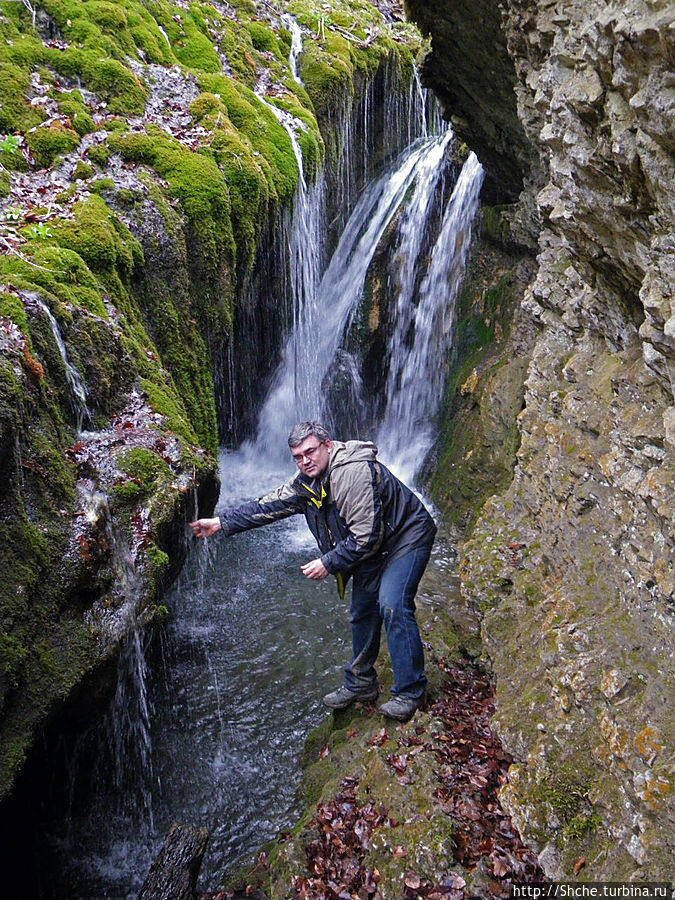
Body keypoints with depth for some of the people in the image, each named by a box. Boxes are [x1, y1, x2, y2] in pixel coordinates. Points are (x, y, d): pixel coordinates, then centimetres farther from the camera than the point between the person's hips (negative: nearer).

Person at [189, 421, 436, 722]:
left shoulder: (355, 472, -31)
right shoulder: (306, 481, -2)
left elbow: (366, 535, -31)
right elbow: (268, 505, 4)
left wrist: (329, 562, -23)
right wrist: (221, 522, 0)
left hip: (405, 537, -9)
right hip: (370, 547, 9)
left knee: (392, 604, -22)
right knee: (362, 611, 12)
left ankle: (410, 692, -11)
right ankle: (361, 683, 28)